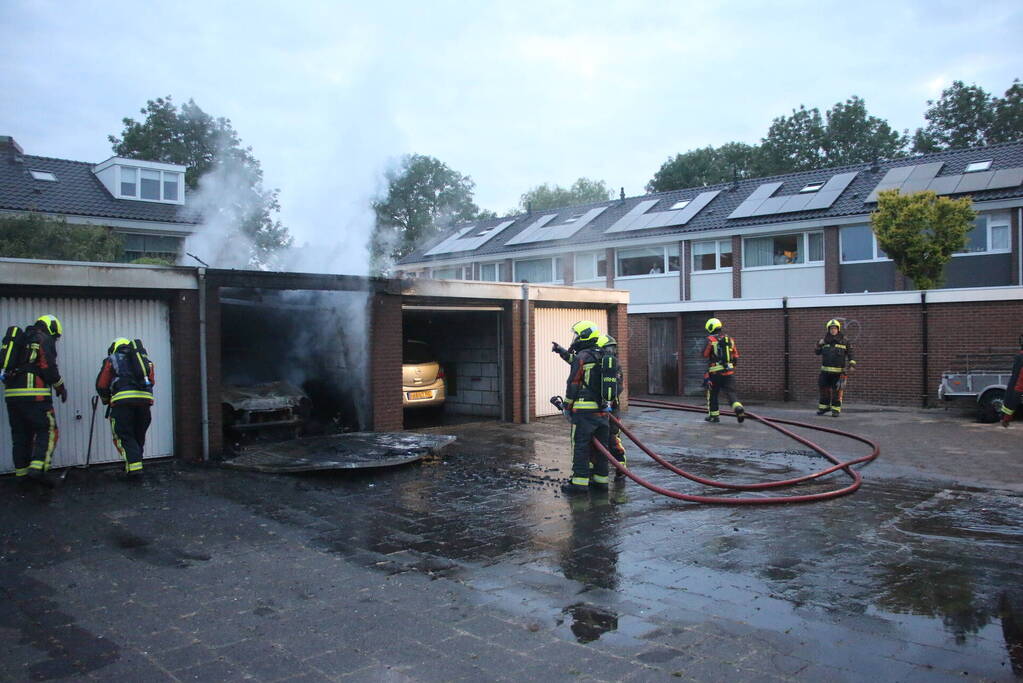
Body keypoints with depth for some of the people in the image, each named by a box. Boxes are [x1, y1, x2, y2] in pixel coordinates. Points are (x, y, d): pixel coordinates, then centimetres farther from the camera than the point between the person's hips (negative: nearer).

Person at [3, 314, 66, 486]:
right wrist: (60, 387, 1)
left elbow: (10, 366, 25)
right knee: (48, 430, -5)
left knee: (20, 434, 12)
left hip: (11, 393, 8)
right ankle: (37, 468, -19)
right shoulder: (44, 339, 1)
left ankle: (22, 472, 16)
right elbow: (48, 367, -9)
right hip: (34, 394, -8)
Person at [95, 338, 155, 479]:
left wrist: (106, 400, 30)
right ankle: (135, 463, 25)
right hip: (145, 400, 4)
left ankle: (134, 468, -11)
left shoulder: (112, 359, 16)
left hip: (122, 401, -4)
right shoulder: (144, 359, 26)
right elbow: (151, 381, 21)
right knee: (139, 437, 18)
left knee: (125, 436, 1)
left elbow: (101, 385, 13)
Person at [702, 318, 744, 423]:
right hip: (729, 372, 3)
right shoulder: (730, 339, 9)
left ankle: (714, 415, 18)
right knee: (730, 392, 2)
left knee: (712, 394, 12)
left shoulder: (710, 340, -7)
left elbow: (705, 354, -5)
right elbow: (736, 356, 11)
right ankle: (739, 408, -22)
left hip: (715, 372, -3)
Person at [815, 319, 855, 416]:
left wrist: (851, 363, -7)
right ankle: (824, 407, 19)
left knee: (837, 390, -3)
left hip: (839, 371, -3)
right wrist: (819, 345, -2)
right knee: (824, 388, 7)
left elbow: (850, 353, 4)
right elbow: (817, 352, 16)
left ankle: (836, 409, 4)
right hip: (825, 370, 4)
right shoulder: (825, 341, 9)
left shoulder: (844, 341, 0)